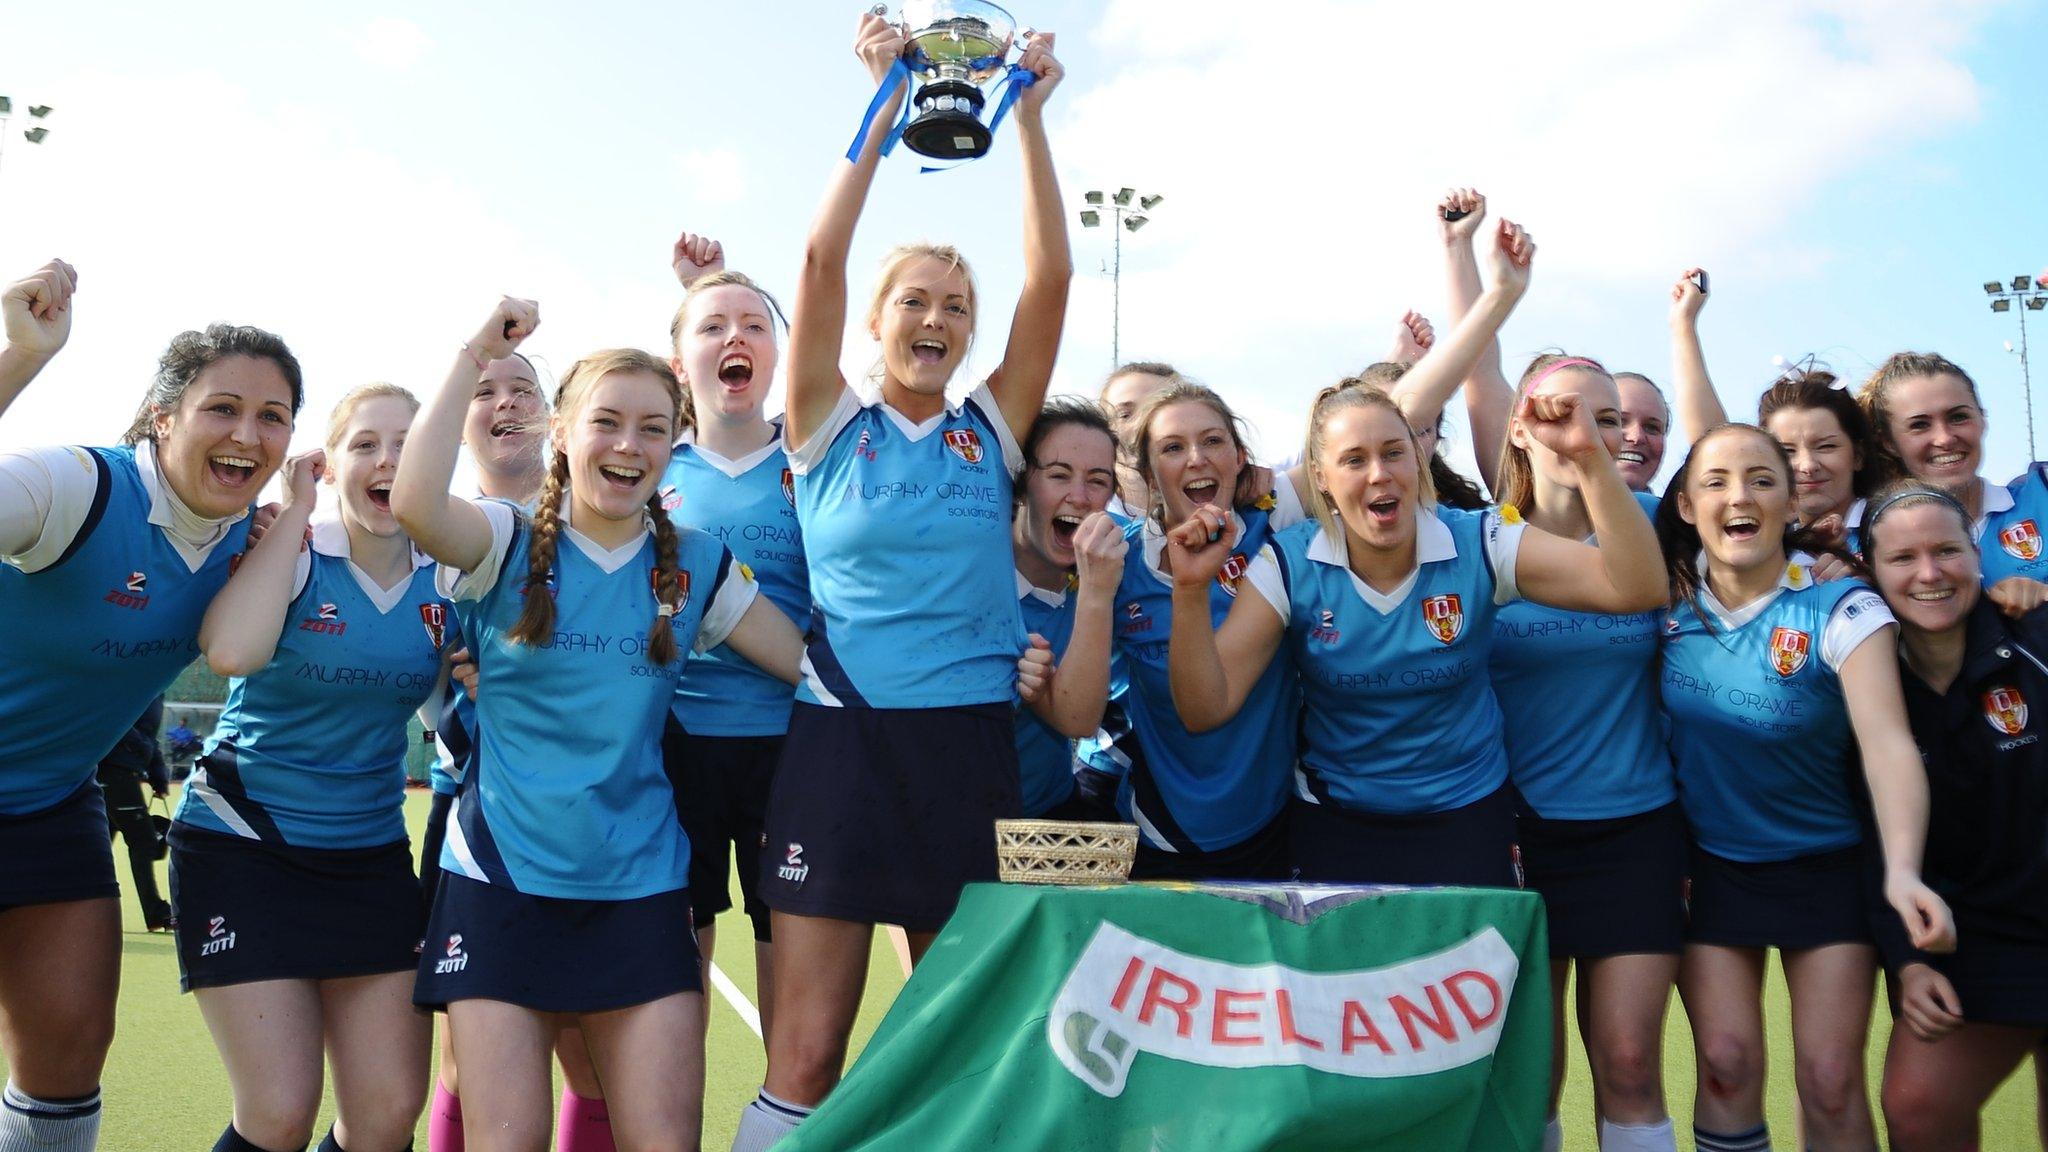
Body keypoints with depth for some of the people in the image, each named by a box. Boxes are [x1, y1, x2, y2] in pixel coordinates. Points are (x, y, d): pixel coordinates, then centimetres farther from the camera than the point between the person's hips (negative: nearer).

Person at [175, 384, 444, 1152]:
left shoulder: (442, 578, 2)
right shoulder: (289, 557, -10)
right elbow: (232, 652, -31)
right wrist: (294, 511, -22)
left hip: (372, 856, 4)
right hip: (242, 846, -4)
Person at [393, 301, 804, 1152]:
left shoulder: (697, 567, 5)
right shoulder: (509, 544, -2)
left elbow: (819, 662, 3)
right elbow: (415, 505, -24)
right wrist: (474, 358, -19)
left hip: (641, 883, 2)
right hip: (502, 879, -2)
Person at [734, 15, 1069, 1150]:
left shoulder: (990, 430, 8)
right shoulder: (831, 427, 4)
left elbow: (1050, 278, -1)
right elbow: (820, 259, -7)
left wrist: (1030, 116, -2)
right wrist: (882, 102, -7)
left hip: (971, 745, 2)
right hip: (841, 738, -2)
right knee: (804, 1052, -3)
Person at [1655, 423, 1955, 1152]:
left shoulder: (1842, 611, -20)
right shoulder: (1669, 597, -9)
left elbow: (1889, 743, -31)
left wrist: (1901, 870, -44)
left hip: (1826, 867, -2)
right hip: (1708, 865, 2)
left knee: (1831, 1082, -2)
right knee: (1726, 1065, 0)